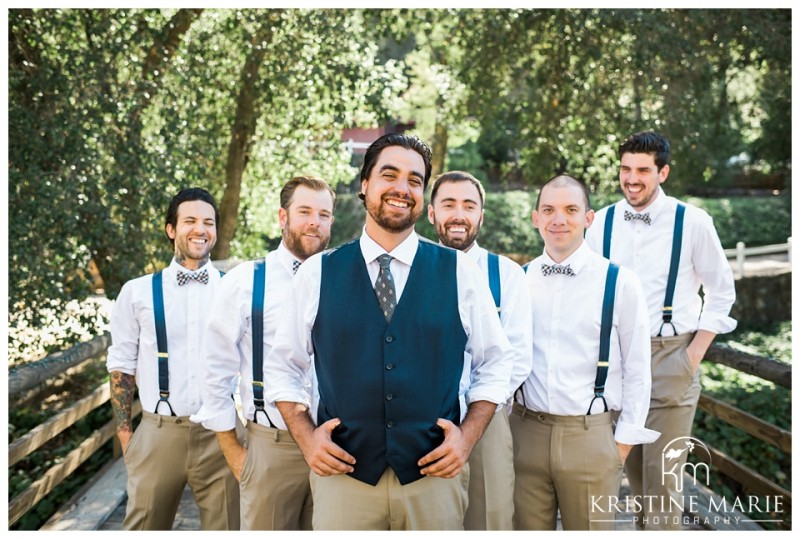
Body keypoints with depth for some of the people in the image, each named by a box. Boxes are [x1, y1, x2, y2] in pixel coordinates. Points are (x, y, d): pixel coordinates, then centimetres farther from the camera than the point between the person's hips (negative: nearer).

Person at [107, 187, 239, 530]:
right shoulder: (138, 292, 4)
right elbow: (122, 366, 8)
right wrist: (124, 433, 3)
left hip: (221, 433, 0)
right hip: (157, 433, 0)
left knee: (225, 526, 9)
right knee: (145, 526, 10)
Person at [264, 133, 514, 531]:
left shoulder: (460, 272, 3)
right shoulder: (317, 273, 3)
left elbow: (496, 364, 8)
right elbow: (282, 367, 10)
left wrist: (467, 437, -4)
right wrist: (306, 437, -3)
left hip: (435, 476, 0)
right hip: (342, 475, 0)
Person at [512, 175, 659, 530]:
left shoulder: (620, 283, -4)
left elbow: (637, 369, 0)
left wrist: (625, 439, -1)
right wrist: (507, 426, 10)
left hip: (591, 435, -2)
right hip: (526, 431, 3)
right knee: (527, 529, 12)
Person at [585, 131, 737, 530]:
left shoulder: (692, 222, -5)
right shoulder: (603, 223, 2)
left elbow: (721, 292, 3)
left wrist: (696, 352, -4)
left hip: (671, 356, -3)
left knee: (663, 474, -2)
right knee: (631, 467, 14)